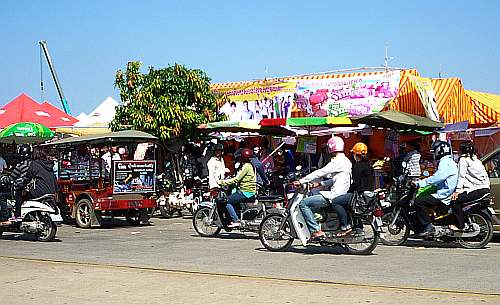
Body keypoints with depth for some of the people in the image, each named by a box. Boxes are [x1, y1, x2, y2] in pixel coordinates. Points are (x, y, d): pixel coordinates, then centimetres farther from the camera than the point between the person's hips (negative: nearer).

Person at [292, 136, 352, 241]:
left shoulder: (338, 161, -15)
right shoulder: (346, 161, 16)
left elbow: (320, 173, -18)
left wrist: (301, 181, -15)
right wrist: (320, 184, 22)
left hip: (334, 196, -11)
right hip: (340, 193, 11)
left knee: (303, 203, -13)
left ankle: (316, 231, -19)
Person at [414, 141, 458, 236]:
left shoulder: (445, 162, -12)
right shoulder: (447, 161, 22)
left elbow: (438, 177, -27)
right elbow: (438, 177, 28)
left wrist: (419, 183, -27)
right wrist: (421, 182, 24)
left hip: (443, 195, -11)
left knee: (419, 202, -20)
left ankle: (428, 227, -21)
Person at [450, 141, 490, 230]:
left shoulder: (463, 159, 0)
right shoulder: (476, 160, 24)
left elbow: (461, 176, -9)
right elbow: (485, 175, 23)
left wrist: (458, 191, -12)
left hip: (477, 190, -9)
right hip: (486, 189, 9)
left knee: (455, 200, -10)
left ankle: (460, 225, -13)